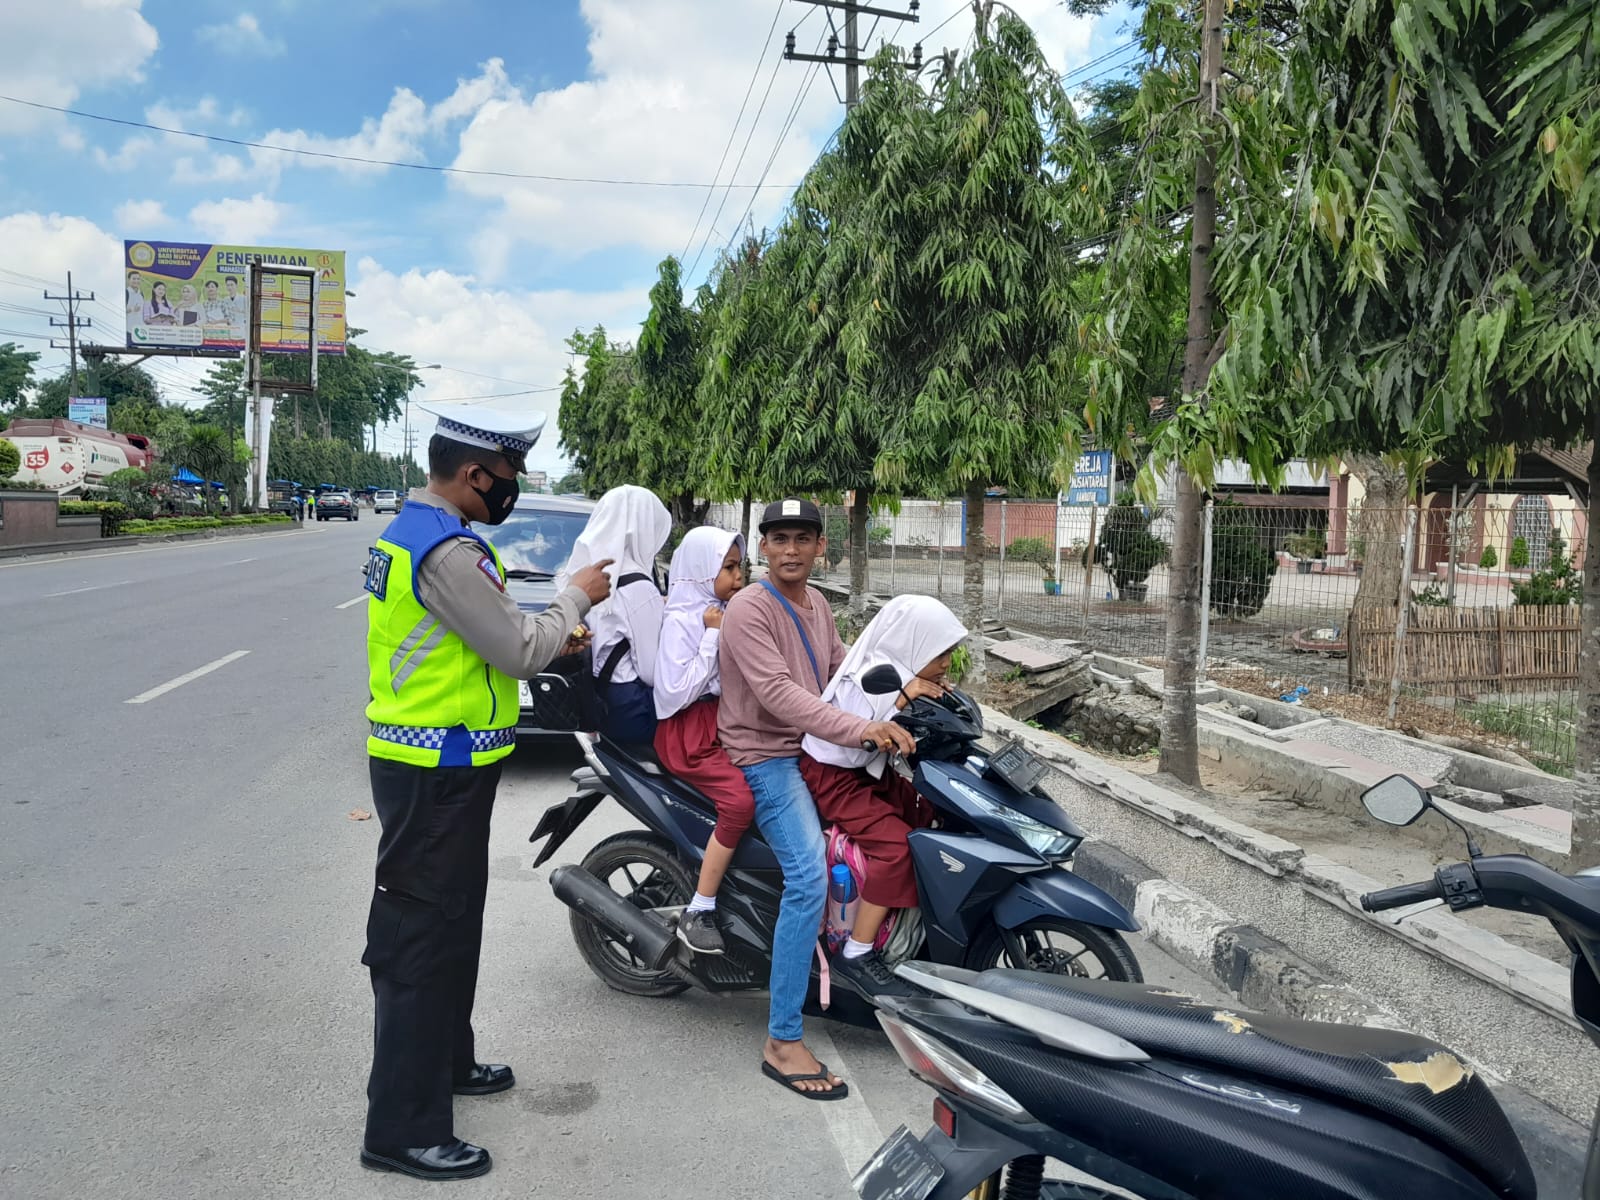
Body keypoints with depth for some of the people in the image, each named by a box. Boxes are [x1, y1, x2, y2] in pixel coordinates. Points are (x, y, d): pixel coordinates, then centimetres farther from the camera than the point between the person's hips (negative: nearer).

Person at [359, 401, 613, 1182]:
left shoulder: (410, 530, 11)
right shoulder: (447, 550, -23)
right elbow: (521, 652, -21)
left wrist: (549, 633, 8)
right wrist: (577, 595, -6)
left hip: (422, 760, 11)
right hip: (437, 774, -11)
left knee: (447, 925, 23)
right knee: (423, 939, -2)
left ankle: (444, 1062, 39)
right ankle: (403, 1128, 9)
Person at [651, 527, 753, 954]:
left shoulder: (723, 612, 11)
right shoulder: (680, 619, -12)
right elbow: (674, 694, -21)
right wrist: (713, 637, -19)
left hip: (725, 719, 8)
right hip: (688, 730, -8)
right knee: (741, 801, -26)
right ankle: (697, 913, -16)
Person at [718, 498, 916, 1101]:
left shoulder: (816, 604, 12)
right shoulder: (748, 609, -16)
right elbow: (778, 693, -28)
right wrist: (859, 729, -36)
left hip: (815, 748, 9)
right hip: (766, 757, -9)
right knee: (809, 878, -25)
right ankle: (783, 1041, -17)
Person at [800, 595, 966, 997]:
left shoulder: (900, 670, -1)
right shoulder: (867, 682, -27)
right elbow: (849, 749, -30)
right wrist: (901, 701, -34)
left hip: (872, 770, 9)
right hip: (834, 777, -9)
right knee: (896, 846, -24)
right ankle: (856, 956, -15)